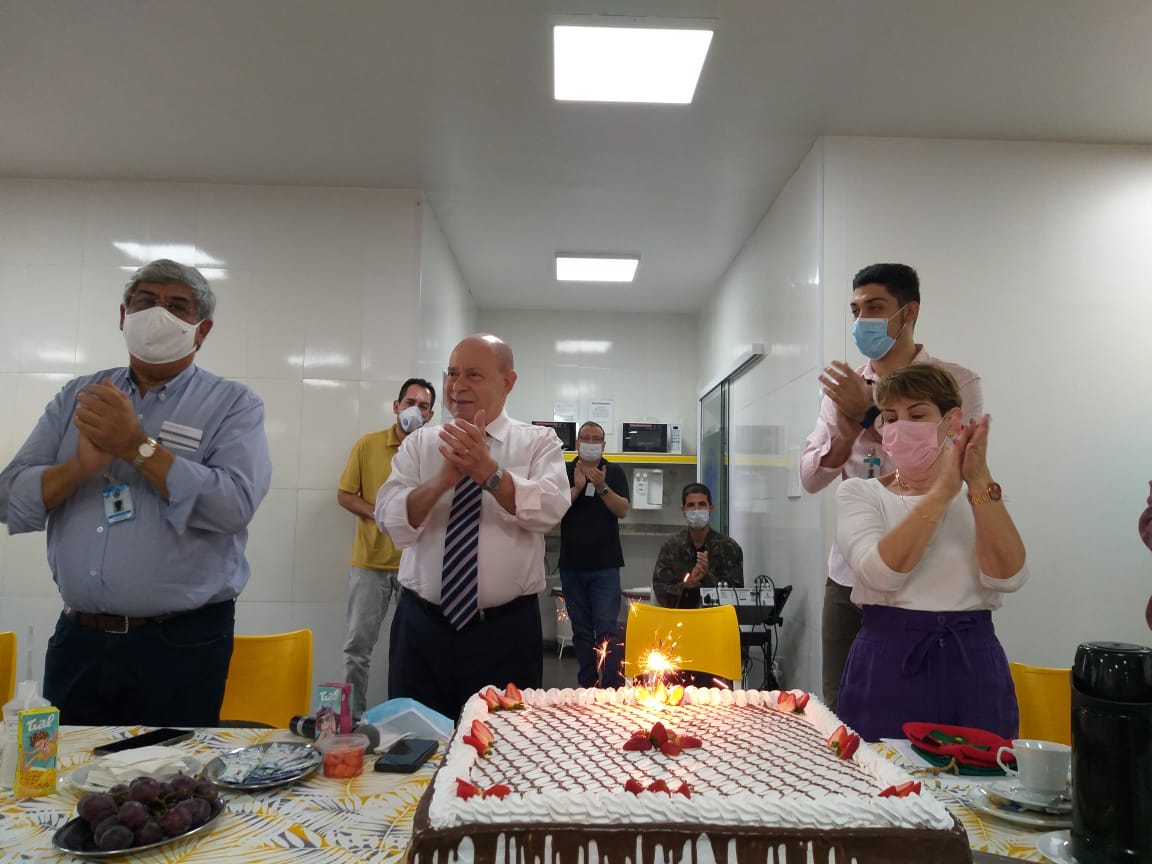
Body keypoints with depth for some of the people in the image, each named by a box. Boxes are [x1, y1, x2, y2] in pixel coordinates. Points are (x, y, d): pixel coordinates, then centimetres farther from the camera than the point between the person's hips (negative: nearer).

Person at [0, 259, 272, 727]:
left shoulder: (234, 404, -3)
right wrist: (81, 465, -16)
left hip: (182, 644, -3)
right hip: (77, 637, 4)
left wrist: (137, 446, -20)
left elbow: (233, 505, -18)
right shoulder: (77, 397, 9)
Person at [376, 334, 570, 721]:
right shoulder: (419, 443, 5)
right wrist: (443, 479, -24)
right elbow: (390, 521, -7)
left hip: (507, 630, -1)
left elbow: (550, 509, -16)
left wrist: (489, 472, -30)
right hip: (421, 626, 2)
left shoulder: (539, 442, 1)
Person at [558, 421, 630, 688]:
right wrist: (577, 488, -15)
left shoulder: (614, 473, 5)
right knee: (581, 629, 9)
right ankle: (587, 685, 17)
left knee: (607, 628, -8)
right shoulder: (565, 472, 6)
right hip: (572, 564, 2)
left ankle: (613, 686, -7)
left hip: (605, 565, -2)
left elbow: (623, 510, -5)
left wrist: (602, 487, -18)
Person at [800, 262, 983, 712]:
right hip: (848, 575, 4)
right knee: (839, 710, 12)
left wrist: (871, 414, -15)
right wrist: (845, 432, -12)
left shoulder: (957, 383, -4)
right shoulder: (844, 388, 9)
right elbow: (810, 477, 5)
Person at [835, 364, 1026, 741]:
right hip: (887, 664, -2)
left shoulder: (982, 496, 8)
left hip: (974, 665, 2)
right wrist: (942, 490, -21)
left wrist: (980, 482, -18)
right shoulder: (859, 492, 1)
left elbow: (1007, 577, -10)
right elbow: (881, 572, -18)